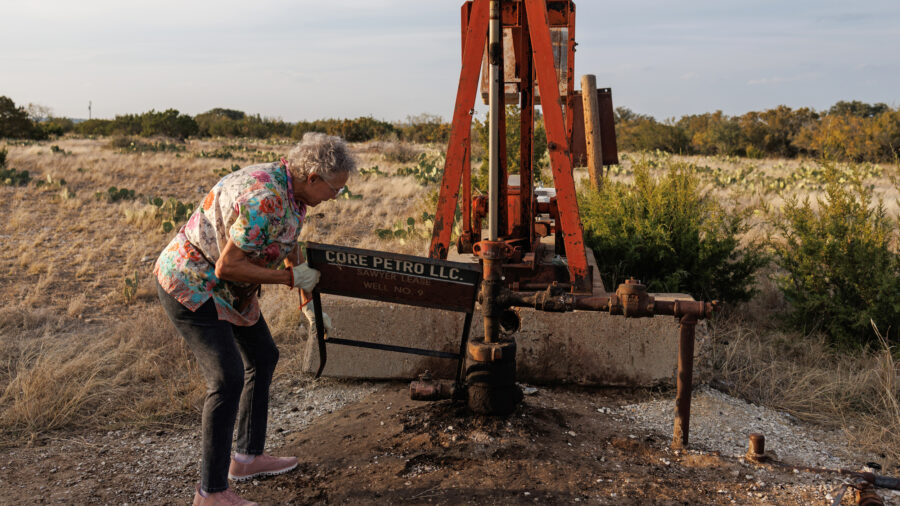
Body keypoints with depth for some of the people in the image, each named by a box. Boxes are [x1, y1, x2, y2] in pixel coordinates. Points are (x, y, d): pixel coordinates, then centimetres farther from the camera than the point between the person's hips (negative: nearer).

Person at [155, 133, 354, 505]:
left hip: (225, 288, 11)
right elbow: (227, 267, -29)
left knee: (263, 357, 17)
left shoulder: (292, 191, 0)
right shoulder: (262, 200, -31)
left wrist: (309, 305, 17)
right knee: (227, 378, -16)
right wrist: (290, 277, -21)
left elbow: (291, 249, 16)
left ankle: (248, 457, 29)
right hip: (190, 285, -11)